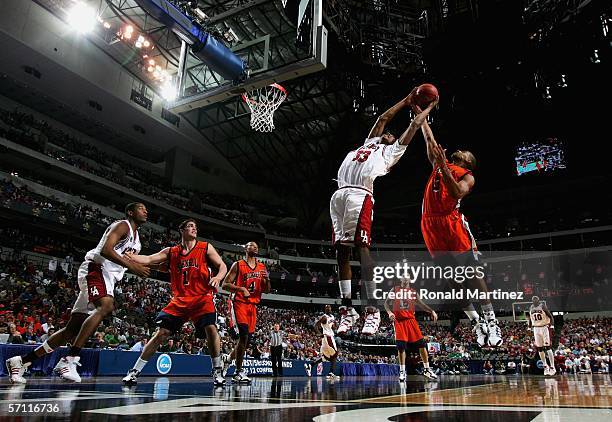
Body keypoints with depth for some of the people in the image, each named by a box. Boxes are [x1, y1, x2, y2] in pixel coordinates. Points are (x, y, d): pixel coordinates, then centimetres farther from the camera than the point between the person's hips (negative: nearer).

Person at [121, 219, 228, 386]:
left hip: (202, 298, -1)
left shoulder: (206, 247, 6)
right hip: (179, 300, 2)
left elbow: (222, 266, 3)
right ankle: (134, 371, 12)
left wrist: (218, 277, -19)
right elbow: (148, 259, 3)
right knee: (161, 333, -3)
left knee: (211, 328, -20)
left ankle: (217, 372, -3)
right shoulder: (171, 252, 11)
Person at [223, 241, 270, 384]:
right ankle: (239, 372, -9)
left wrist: (267, 279, -6)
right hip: (239, 302, -6)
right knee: (243, 335, -18)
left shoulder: (262, 267, 13)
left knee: (247, 338, 6)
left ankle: (228, 358, 32)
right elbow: (225, 285, -5)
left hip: (253, 305, 6)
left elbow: (267, 290, 15)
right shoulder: (238, 265, -2)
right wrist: (240, 288, -21)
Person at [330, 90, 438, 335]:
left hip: (360, 195, -6)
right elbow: (384, 118, 46)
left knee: (362, 248, -15)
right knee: (341, 252, 1)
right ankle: (348, 310, 7)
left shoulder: (392, 151, 24)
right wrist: (407, 100, 52)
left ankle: (372, 310, -12)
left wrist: (429, 107, 45)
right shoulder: (369, 143, 38)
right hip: (339, 194, 6)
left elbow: (415, 124, 30)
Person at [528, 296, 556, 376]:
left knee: (548, 348, -9)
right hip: (536, 329, 5)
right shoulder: (531, 308, 8)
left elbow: (550, 316, -8)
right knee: (539, 349, 6)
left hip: (544, 327, -5)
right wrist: (530, 327, 17)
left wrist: (551, 325, -18)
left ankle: (552, 367, -5)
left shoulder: (542, 306, -8)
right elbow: (530, 318, 20)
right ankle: (545, 366, 17)